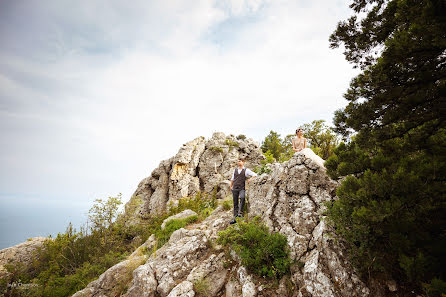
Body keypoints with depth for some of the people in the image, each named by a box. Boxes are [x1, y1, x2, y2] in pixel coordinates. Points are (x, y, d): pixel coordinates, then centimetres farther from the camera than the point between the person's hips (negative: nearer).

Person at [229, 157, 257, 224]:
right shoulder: (235, 170, 15)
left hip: (242, 188, -4)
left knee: (242, 198, -33)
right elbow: (232, 179, 24)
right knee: (235, 203, 5)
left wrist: (250, 179, -13)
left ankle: (240, 212, -29)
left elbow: (255, 174, -1)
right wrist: (231, 186, 18)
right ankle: (235, 218, 11)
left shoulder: (246, 170, 2)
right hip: (235, 189, 4)